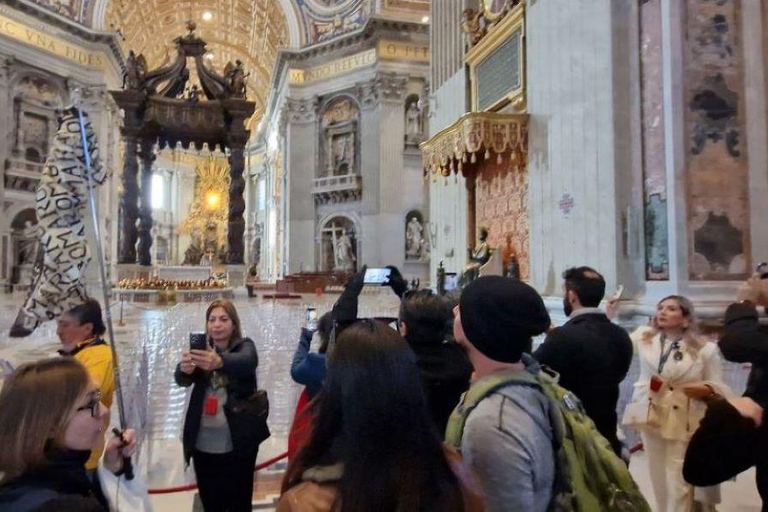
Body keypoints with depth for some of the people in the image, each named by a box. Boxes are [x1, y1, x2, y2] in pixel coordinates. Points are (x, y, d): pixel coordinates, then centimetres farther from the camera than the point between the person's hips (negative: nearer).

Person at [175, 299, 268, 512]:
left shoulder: (244, 346, -3)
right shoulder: (201, 350, 5)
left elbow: (246, 362, -27)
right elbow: (181, 379, -12)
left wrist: (220, 362, -48)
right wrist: (184, 368, -36)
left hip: (237, 443, -3)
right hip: (203, 444, 3)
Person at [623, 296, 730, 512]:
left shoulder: (705, 349, -1)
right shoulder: (644, 337, 6)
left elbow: (719, 388, 1)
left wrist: (705, 390, -19)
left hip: (683, 423, -3)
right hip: (651, 417, 3)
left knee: (679, 484, -3)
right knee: (659, 481, 14)